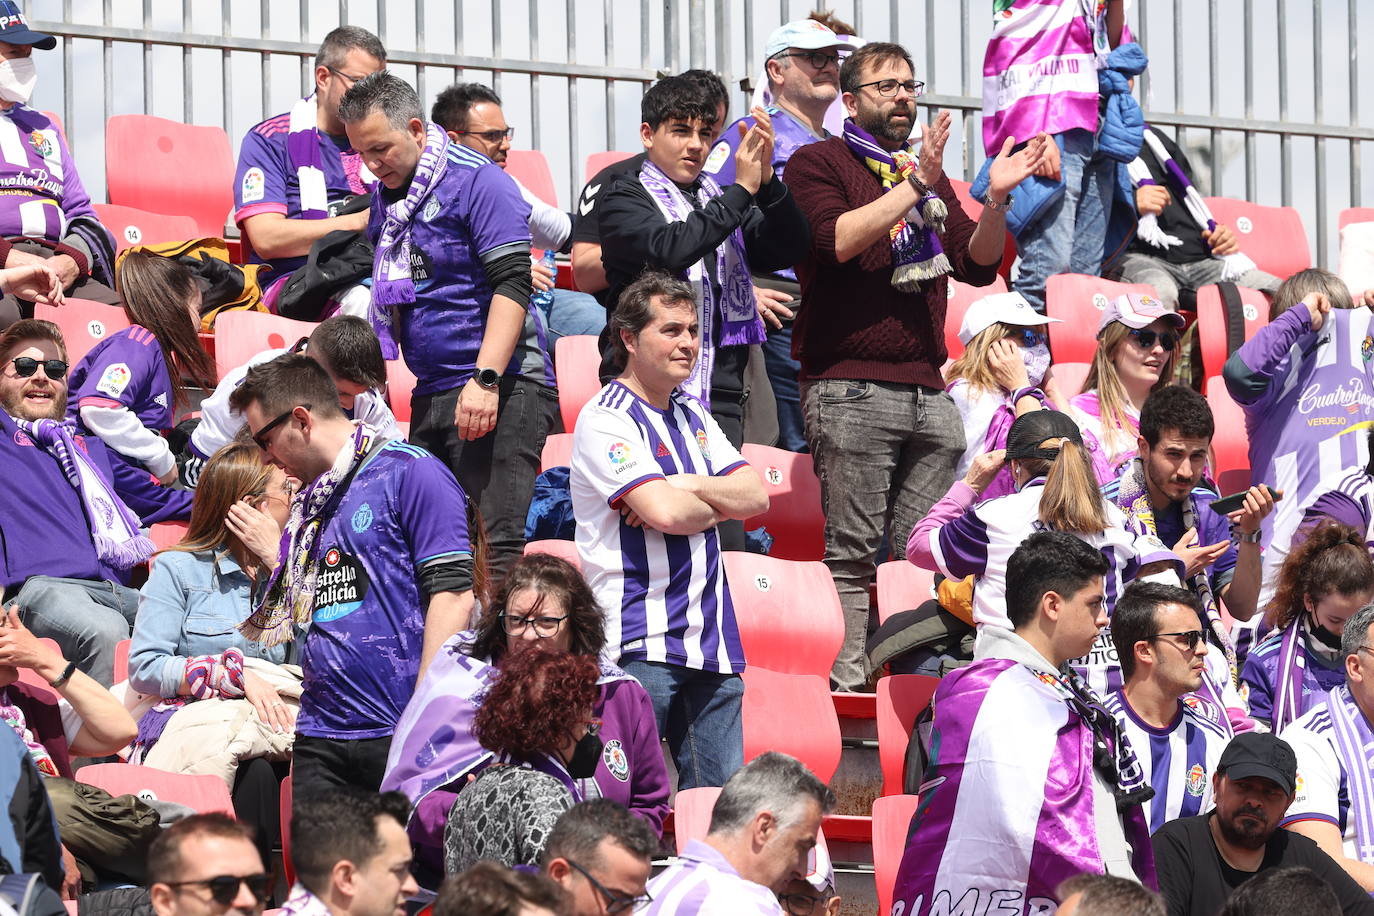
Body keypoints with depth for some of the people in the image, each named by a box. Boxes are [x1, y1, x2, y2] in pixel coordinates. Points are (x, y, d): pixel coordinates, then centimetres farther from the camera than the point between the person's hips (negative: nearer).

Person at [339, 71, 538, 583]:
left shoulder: (478, 182, -7)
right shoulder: (385, 196, 16)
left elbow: (512, 286, -14)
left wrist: (485, 379, -22)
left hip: (495, 397, -8)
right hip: (429, 400, 8)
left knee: (494, 547, -13)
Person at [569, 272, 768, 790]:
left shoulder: (692, 415, 19)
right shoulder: (605, 420, -7)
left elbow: (757, 496, 9)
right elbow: (664, 512, -19)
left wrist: (686, 486, -8)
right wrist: (718, 507, 2)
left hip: (711, 643, 8)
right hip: (641, 644, -8)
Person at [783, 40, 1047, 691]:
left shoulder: (928, 174, 24)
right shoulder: (819, 163, 5)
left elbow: (977, 265, 17)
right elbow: (836, 239, -14)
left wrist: (996, 200, 0)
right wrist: (916, 185, -15)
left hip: (928, 390, 6)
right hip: (850, 387, -6)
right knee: (852, 556, -8)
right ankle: (847, 685, -9)